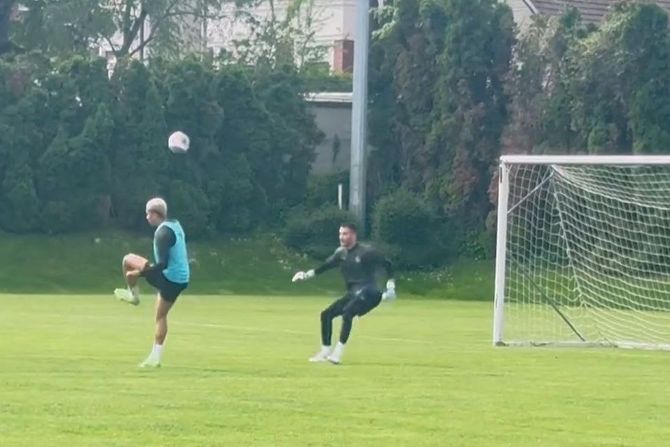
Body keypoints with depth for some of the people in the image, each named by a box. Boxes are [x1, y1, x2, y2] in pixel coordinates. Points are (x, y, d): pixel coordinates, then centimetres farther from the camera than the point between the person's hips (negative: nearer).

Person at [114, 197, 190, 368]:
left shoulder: (162, 233, -19)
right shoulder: (176, 225, 10)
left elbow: (162, 264, -26)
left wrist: (139, 272, -22)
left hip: (168, 278, -9)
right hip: (181, 279, 9)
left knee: (128, 260, -1)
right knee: (161, 316, 18)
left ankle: (133, 295, 20)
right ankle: (155, 357, 17)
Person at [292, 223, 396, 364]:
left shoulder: (366, 252, -11)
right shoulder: (341, 253, 7)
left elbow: (387, 264, -4)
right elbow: (326, 266, 15)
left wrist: (390, 286, -9)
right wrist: (307, 275, 4)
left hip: (367, 293, -8)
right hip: (352, 294, 8)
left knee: (347, 312, -31)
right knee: (326, 314, 1)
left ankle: (338, 353, -32)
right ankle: (325, 351, 11)